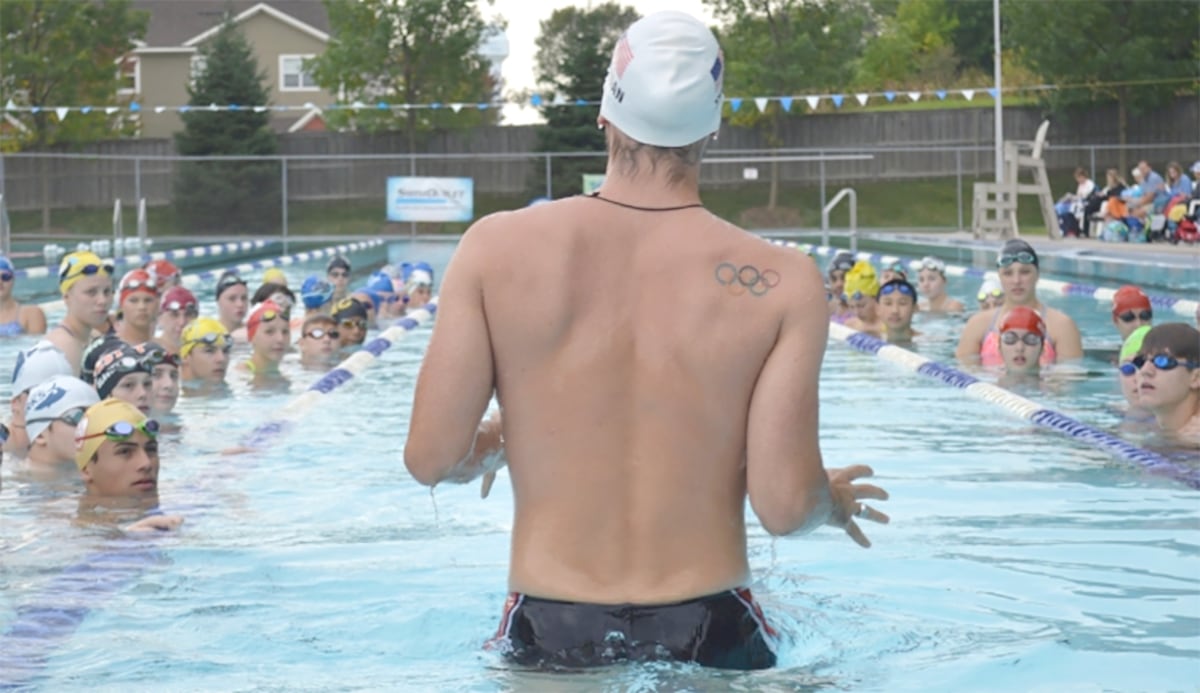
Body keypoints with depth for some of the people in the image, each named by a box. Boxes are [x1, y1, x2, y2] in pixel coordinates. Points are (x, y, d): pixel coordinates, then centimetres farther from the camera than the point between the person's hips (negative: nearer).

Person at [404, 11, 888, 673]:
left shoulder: (496, 248, -8)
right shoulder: (781, 283, -11)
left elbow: (431, 457, -8)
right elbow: (784, 506, -13)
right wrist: (833, 501, 11)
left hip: (546, 639, 1)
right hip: (707, 634, 0)